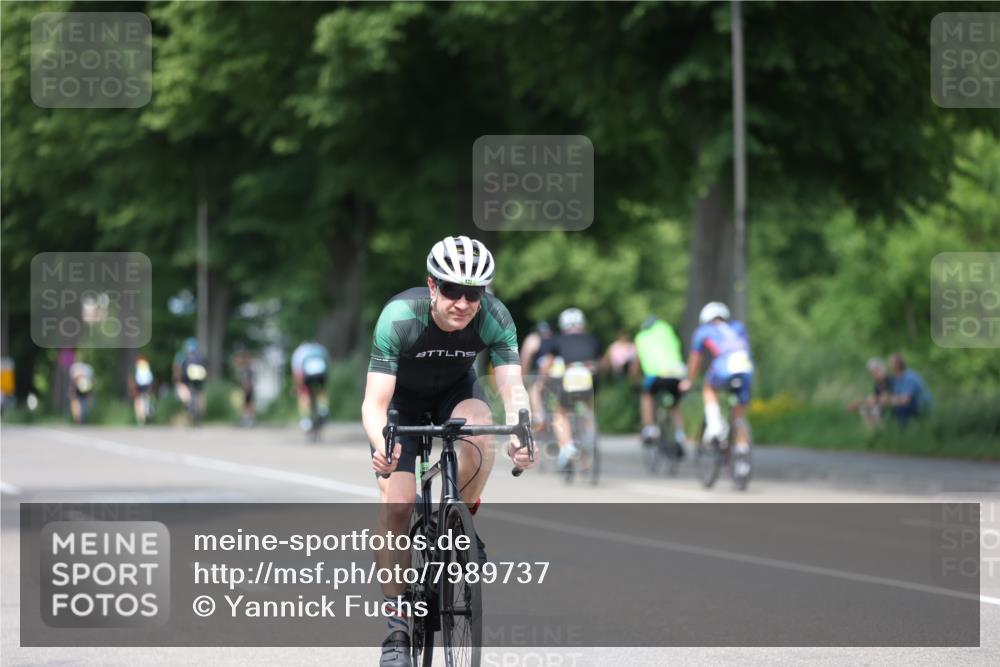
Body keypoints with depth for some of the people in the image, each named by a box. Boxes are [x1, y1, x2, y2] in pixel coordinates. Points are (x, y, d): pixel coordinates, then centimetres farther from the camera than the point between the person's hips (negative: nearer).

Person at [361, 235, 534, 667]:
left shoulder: (494, 318, -28)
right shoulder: (399, 317, -34)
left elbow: (512, 388, -34)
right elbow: (374, 401, -37)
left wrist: (519, 436, -55)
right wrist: (382, 446, -57)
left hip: (454, 392, 2)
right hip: (401, 399, -1)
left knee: (477, 421, -34)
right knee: (396, 502, -18)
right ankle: (397, 624, -9)